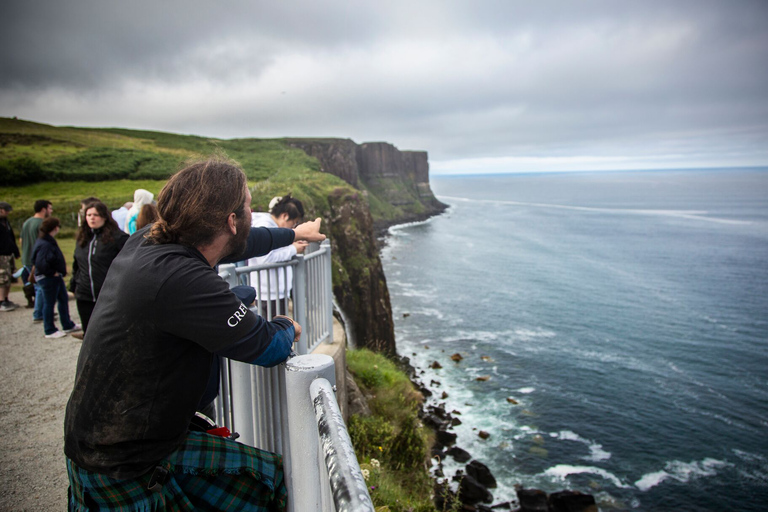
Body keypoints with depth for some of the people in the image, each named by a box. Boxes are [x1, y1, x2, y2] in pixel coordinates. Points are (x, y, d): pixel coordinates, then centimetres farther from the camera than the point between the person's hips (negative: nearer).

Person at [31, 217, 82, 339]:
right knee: (49, 303, 2)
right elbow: (41, 264, -31)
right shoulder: (44, 245, -23)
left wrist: (59, 272, 10)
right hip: (48, 278, -10)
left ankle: (68, 325, 29)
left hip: (55, 276, 11)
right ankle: (50, 331, 14)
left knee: (64, 299, 17)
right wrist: (53, 273, -19)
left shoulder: (50, 241, 9)